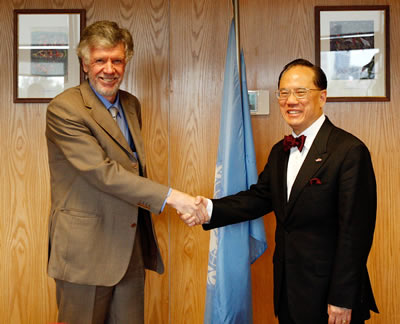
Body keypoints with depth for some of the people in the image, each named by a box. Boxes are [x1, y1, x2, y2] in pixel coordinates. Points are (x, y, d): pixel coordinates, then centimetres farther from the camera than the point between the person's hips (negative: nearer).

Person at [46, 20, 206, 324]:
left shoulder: (131, 104, 11)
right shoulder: (64, 108, -13)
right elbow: (102, 172, -22)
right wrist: (170, 196, -25)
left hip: (132, 248, 6)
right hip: (85, 251, -6)